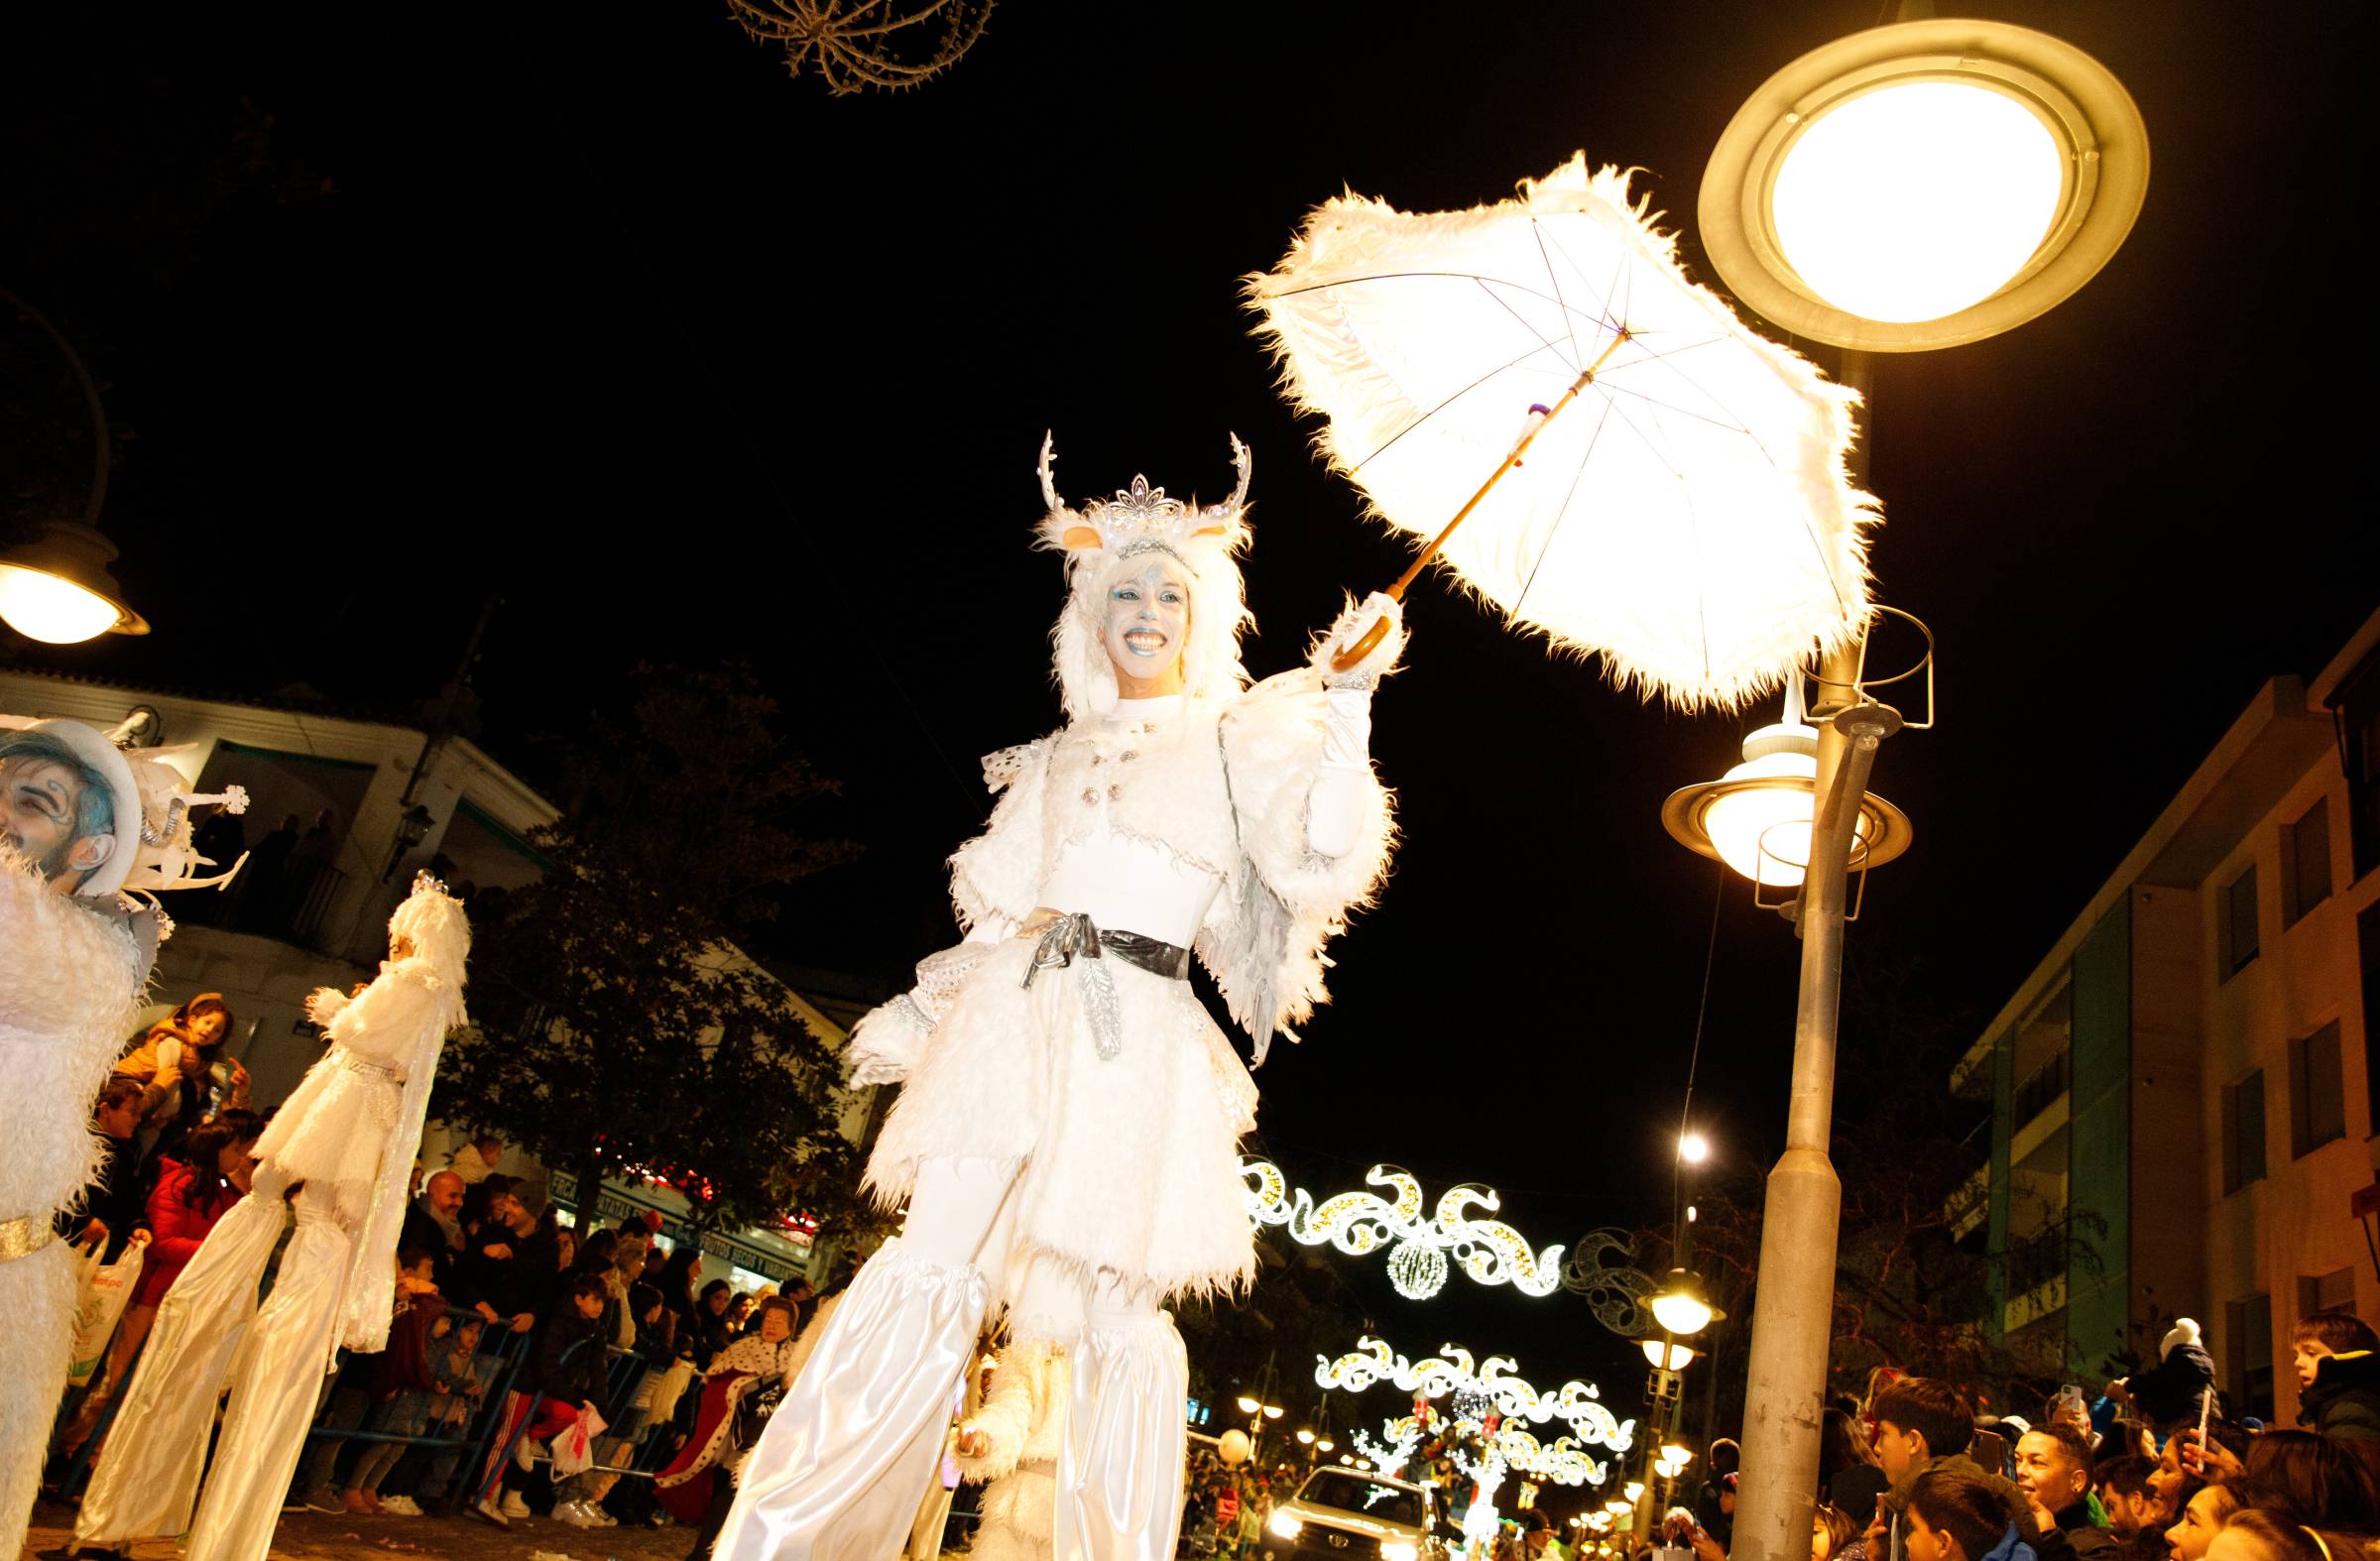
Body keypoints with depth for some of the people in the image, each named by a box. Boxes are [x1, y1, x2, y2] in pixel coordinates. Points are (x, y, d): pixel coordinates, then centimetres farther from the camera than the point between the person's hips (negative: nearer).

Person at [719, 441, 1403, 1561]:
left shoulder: (1239, 734, 10)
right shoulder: (1058, 759, 20)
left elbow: (1313, 859, -5)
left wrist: (1347, 702, -11)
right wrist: (917, 1013, 25)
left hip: (1136, 1040, -2)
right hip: (1014, 1020, 3)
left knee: (1118, 1309, -4)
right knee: (934, 1270, -7)